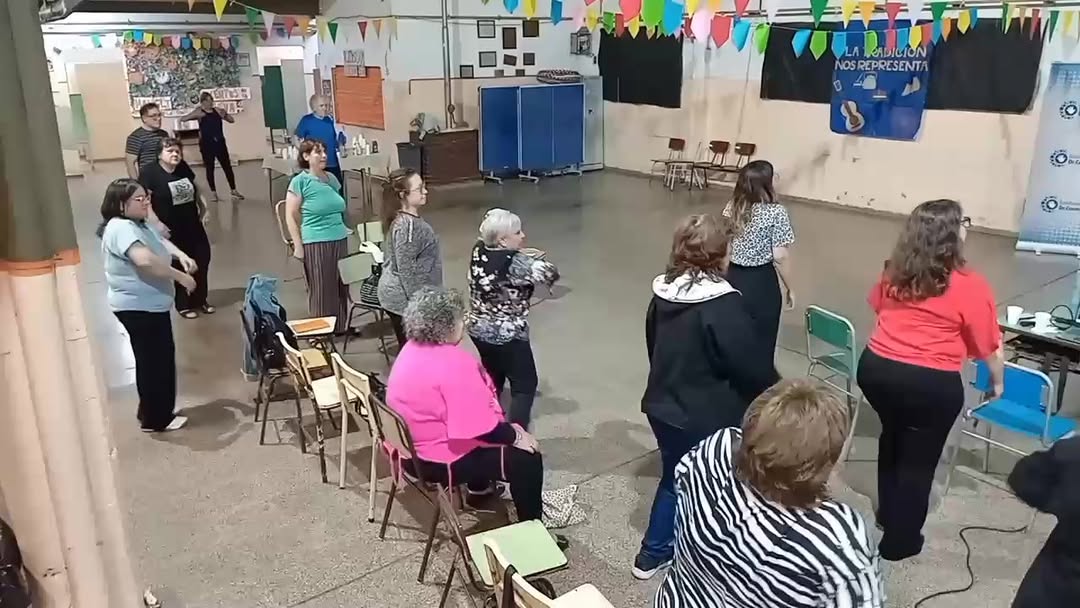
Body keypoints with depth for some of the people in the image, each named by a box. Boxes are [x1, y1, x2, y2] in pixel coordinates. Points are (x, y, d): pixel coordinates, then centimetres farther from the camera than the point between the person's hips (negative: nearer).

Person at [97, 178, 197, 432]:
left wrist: (181, 255, 8)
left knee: (161, 358, 20)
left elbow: (159, 240, 28)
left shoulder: (138, 223, 9)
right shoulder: (121, 228, -24)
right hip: (138, 308, -11)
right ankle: (155, 419, 15)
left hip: (151, 305, 11)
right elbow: (145, 260, -39)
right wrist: (181, 276, -28)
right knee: (152, 362, 1)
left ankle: (157, 411, 34)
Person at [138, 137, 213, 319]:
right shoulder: (149, 172, -16)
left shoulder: (183, 167, 3)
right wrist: (156, 224, -25)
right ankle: (183, 305, 20)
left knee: (202, 260, 10)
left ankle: (200, 300, 28)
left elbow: (194, 189, 20)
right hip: (170, 230, -6)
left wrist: (201, 205, 12)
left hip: (192, 225, 6)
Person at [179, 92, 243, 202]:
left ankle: (234, 190, 15)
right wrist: (195, 113, -21)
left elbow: (232, 120, 12)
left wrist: (225, 114, -8)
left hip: (220, 143, 3)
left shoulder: (217, 111, 7)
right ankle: (213, 192, 13)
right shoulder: (199, 113, -3)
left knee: (227, 166, 6)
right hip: (207, 144, -3)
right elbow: (182, 119, -10)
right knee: (210, 168, 4)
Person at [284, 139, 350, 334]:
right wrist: (298, 246, -11)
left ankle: (341, 326, 24)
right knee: (321, 289, 3)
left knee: (341, 285, 11)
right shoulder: (300, 181, -8)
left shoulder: (331, 178, 8)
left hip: (340, 240, 6)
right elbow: (290, 216, -8)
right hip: (316, 243, -6)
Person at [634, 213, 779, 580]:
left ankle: (652, 554, 37)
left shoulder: (664, 292, -1)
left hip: (663, 407, 7)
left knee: (674, 479, 25)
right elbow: (754, 364, -18)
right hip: (707, 418, -7)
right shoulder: (722, 305, -25)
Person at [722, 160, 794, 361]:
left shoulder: (731, 208, 1)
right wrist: (789, 289, -2)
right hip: (761, 283, -5)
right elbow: (780, 257, -15)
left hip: (733, 278, 5)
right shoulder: (776, 212, -15)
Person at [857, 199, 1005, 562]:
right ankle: (900, 541, 28)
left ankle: (887, 512, 46)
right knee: (918, 459, 14)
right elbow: (990, 348, -2)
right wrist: (997, 382, 17)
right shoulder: (970, 286, -10)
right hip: (930, 383, -5)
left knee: (894, 436, 29)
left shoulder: (894, 272, 4)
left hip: (876, 368, 5)